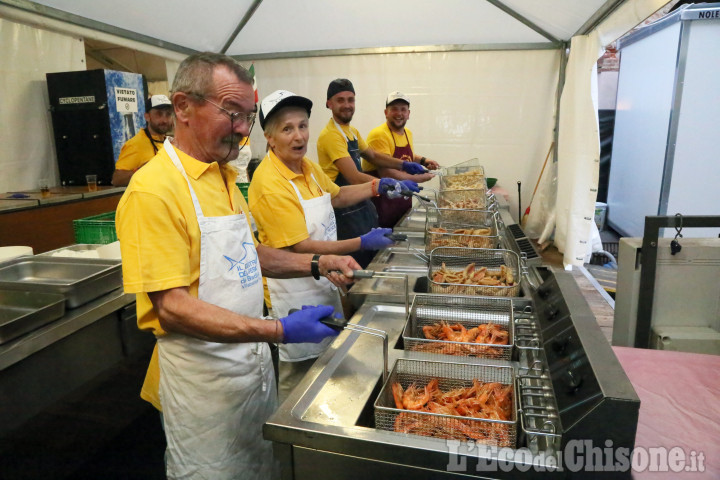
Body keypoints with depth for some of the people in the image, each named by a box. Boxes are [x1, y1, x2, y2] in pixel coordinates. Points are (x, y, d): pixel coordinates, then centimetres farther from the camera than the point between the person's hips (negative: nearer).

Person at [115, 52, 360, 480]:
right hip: (204, 378, -8)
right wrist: (278, 331, -31)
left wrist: (318, 265, 3)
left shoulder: (224, 176, 6)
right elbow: (173, 308, -24)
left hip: (255, 361, 8)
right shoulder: (154, 190, -21)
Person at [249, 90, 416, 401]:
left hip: (323, 284, 9)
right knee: (299, 377, 10)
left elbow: (336, 196, 21)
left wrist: (376, 187, 7)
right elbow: (299, 247, -26)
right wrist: (362, 243, -26)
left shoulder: (307, 166, 3)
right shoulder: (269, 184, -25)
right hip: (296, 295, -9)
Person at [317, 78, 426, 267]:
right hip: (344, 211, -10)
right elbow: (355, 178, -26)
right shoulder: (331, 135, -20)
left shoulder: (352, 131, 12)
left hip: (361, 207, 10)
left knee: (374, 259, 20)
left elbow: (373, 156, 22)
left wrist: (404, 165, 6)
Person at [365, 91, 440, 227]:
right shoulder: (379, 135, -19)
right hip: (381, 202, -8)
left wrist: (423, 161, 9)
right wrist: (419, 178, -19)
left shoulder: (408, 133, 9)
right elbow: (386, 173, -25)